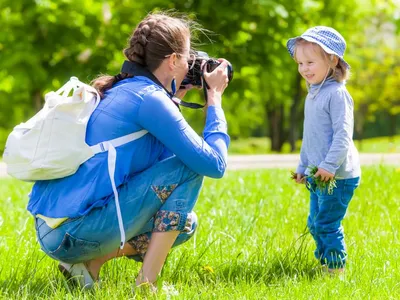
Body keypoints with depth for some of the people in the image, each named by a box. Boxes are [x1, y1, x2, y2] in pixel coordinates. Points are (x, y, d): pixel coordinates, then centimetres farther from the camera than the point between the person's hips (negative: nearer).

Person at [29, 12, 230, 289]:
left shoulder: (121, 90, 15)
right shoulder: (148, 98, -12)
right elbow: (214, 164, -12)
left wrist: (177, 96, 23)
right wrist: (214, 97, 0)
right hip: (75, 232, -10)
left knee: (183, 223, 21)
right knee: (188, 166, -6)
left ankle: (89, 262, 10)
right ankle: (146, 282, -7)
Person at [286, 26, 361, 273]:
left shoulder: (336, 94, -14)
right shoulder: (313, 94, 15)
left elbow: (343, 133, -20)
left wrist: (330, 165, -24)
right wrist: (303, 167, 25)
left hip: (337, 176, -9)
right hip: (317, 175, 9)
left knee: (327, 223, -8)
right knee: (315, 223, 14)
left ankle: (336, 268, 1)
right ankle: (324, 261, 25)